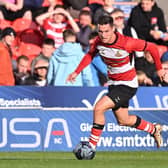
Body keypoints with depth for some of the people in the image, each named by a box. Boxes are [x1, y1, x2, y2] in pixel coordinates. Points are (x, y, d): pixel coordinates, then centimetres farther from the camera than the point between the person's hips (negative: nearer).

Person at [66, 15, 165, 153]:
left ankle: (92, 146, -10)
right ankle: (154, 129, 43)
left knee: (99, 108, -21)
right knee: (123, 121, 18)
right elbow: (90, 55, 12)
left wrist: (159, 68, -2)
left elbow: (152, 47, -14)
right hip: (113, 84, 7)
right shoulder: (99, 41, -10)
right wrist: (76, 72, 2)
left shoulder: (126, 43, -27)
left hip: (127, 85, -7)